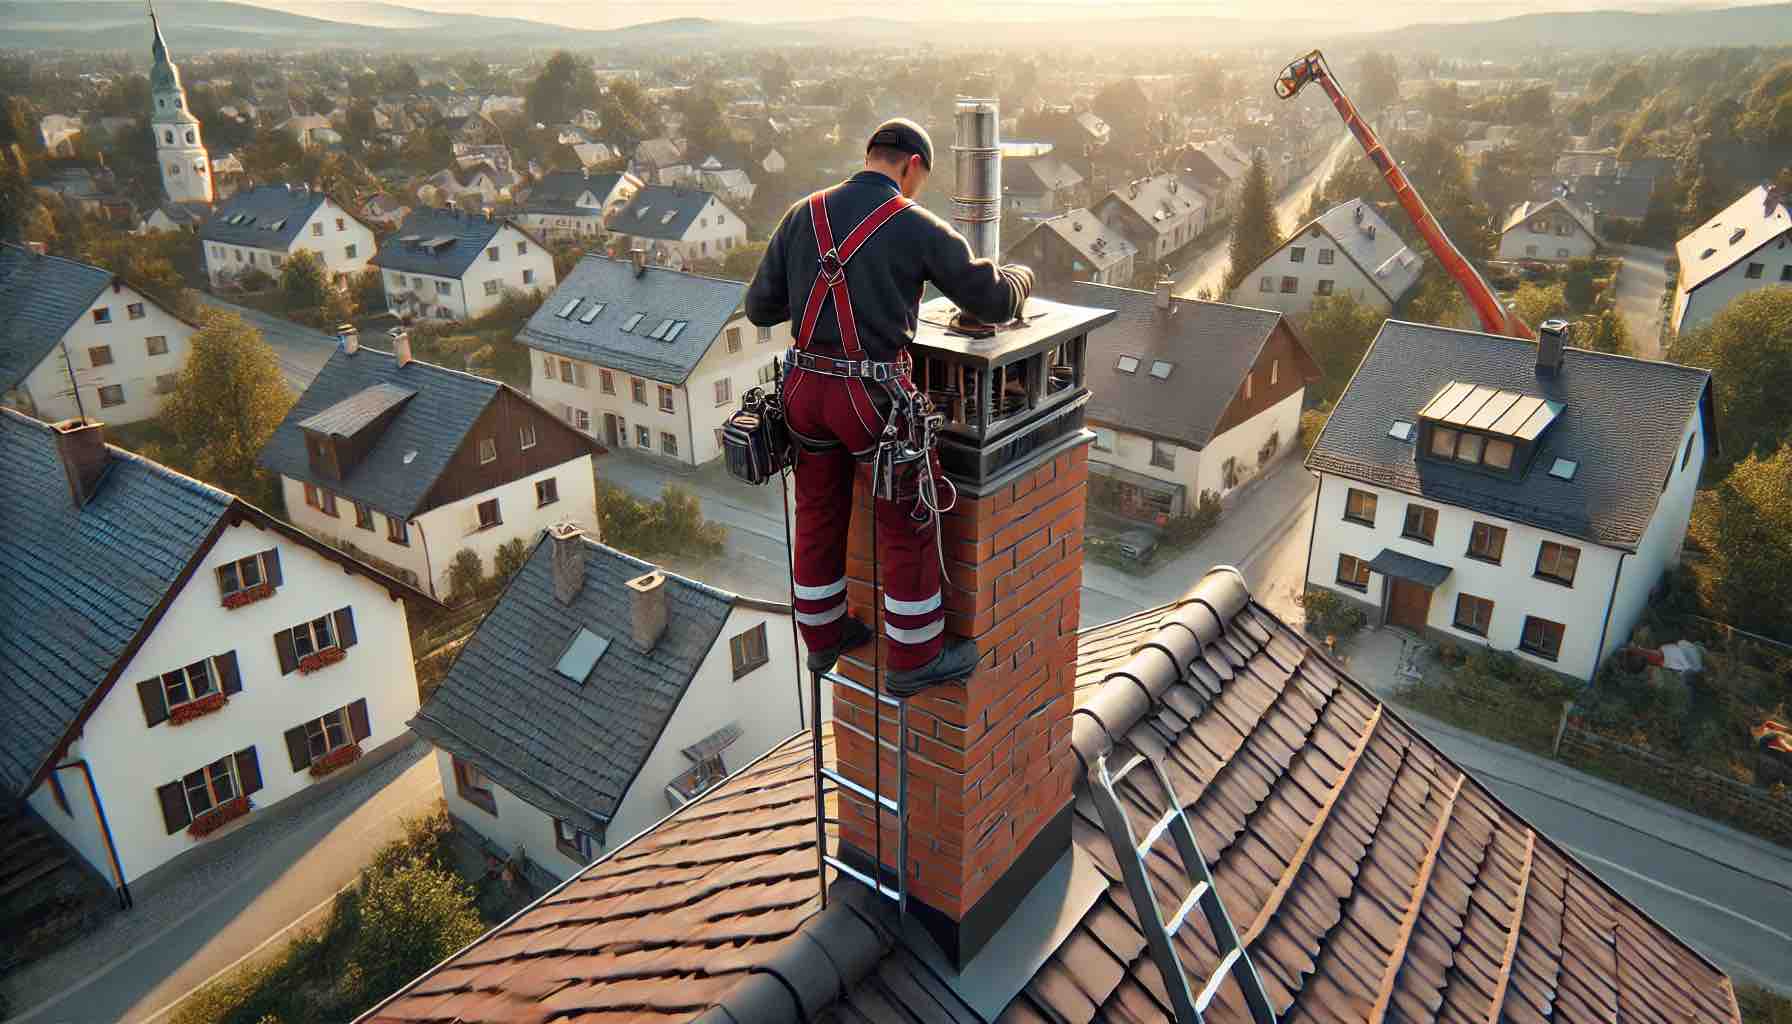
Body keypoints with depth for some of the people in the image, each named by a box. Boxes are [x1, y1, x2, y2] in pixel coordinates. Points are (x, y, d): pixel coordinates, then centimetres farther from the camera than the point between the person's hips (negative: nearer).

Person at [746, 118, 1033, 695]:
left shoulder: (803, 215, 6)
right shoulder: (916, 227, -7)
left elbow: (760, 308, 9)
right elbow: (993, 301, -2)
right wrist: (1020, 278, 22)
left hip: (805, 387, 6)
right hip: (873, 395, -6)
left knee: (820, 515, 20)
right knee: (909, 522, 10)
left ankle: (824, 636, 37)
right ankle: (914, 658, 22)